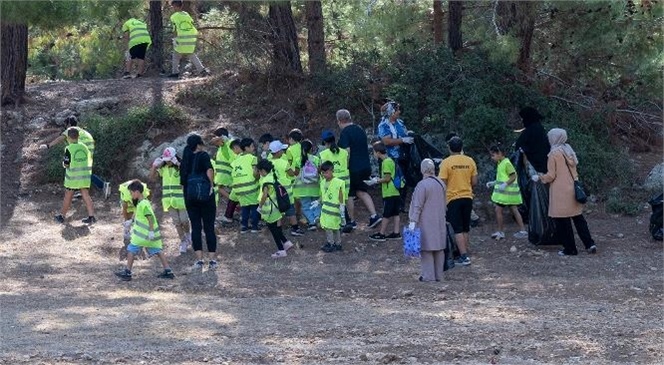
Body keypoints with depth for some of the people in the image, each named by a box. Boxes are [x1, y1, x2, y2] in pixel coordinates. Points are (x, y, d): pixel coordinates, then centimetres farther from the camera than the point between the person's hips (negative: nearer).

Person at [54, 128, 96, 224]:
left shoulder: (69, 149, -13)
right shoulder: (84, 147, 4)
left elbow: (66, 165, -13)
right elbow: (90, 161, 9)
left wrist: (64, 162, 8)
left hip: (73, 177, -4)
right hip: (85, 176, 4)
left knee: (68, 197, 7)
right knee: (86, 195, 6)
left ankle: (62, 216, 19)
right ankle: (91, 216, -1)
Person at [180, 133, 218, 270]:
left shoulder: (186, 158, 7)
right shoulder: (203, 156, -8)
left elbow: (182, 182, 9)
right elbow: (209, 170, -27)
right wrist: (211, 186, -14)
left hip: (190, 197, 4)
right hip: (206, 197, -4)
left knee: (195, 227, 8)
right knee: (209, 228, 4)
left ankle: (199, 260, 4)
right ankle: (211, 260, 4)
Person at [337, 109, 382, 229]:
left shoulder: (345, 133, -13)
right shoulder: (360, 129, 12)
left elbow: (347, 151, -21)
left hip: (353, 168, -8)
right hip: (366, 166, 8)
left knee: (349, 195, 5)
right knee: (361, 191, 18)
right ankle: (374, 215, 7)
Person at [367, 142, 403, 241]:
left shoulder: (386, 162, -16)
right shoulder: (390, 160, 14)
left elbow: (387, 178, -19)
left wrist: (376, 181, -8)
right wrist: (378, 179, 15)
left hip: (389, 193, -9)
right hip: (395, 192, 9)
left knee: (386, 214, -3)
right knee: (395, 213, 11)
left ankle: (381, 234, 3)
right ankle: (396, 233, 14)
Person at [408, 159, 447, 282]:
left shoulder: (422, 185, -16)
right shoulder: (441, 184, 5)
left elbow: (417, 206, -16)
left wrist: (413, 221, -13)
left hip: (426, 223, -7)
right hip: (439, 222, 7)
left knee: (426, 249, -1)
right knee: (439, 249, 11)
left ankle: (428, 275, -2)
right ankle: (438, 275, 16)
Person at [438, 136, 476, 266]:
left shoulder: (446, 162, -11)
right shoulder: (470, 161, 2)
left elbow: (442, 183, -12)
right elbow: (474, 182, 5)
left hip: (453, 198, -4)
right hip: (468, 198, 4)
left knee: (457, 230, -2)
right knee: (465, 229, 14)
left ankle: (464, 256, -8)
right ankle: (464, 254, 17)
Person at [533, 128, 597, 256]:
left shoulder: (554, 154, -11)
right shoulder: (569, 152, 10)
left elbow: (551, 175, -11)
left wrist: (539, 177, 6)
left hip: (560, 192, -7)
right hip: (573, 189, 7)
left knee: (563, 222, 1)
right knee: (578, 218, 12)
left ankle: (570, 249, 4)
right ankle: (590, 244, 7)